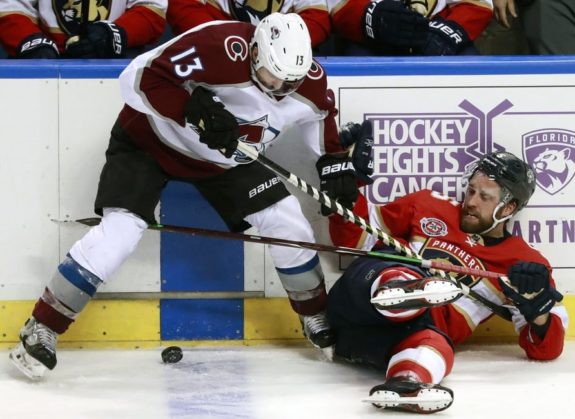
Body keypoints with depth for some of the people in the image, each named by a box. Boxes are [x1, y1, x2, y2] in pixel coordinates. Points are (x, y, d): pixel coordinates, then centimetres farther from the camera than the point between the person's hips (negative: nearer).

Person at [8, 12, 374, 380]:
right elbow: (139, 78, -35)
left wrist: (336, 164, 0)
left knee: (288, 222, -2)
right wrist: (194, 110, -45)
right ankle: (41, 330, -10)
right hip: (151, 138, -5)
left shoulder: (310, 81, -16)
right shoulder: (218, 47, -36)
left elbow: (321, 118, 9)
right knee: (120, 230, -21)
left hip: (227, 155, 6)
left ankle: (318, 318, 21)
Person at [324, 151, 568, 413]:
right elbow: (354, 237, 24)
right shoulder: (430, 207, 19)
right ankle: (399, 288, -65)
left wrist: (538, 305, -10)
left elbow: (546, 349, 10)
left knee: (434, 346, -38)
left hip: (409, 336, -1)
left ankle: (406, 383, -68)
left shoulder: (524, 264, 15)